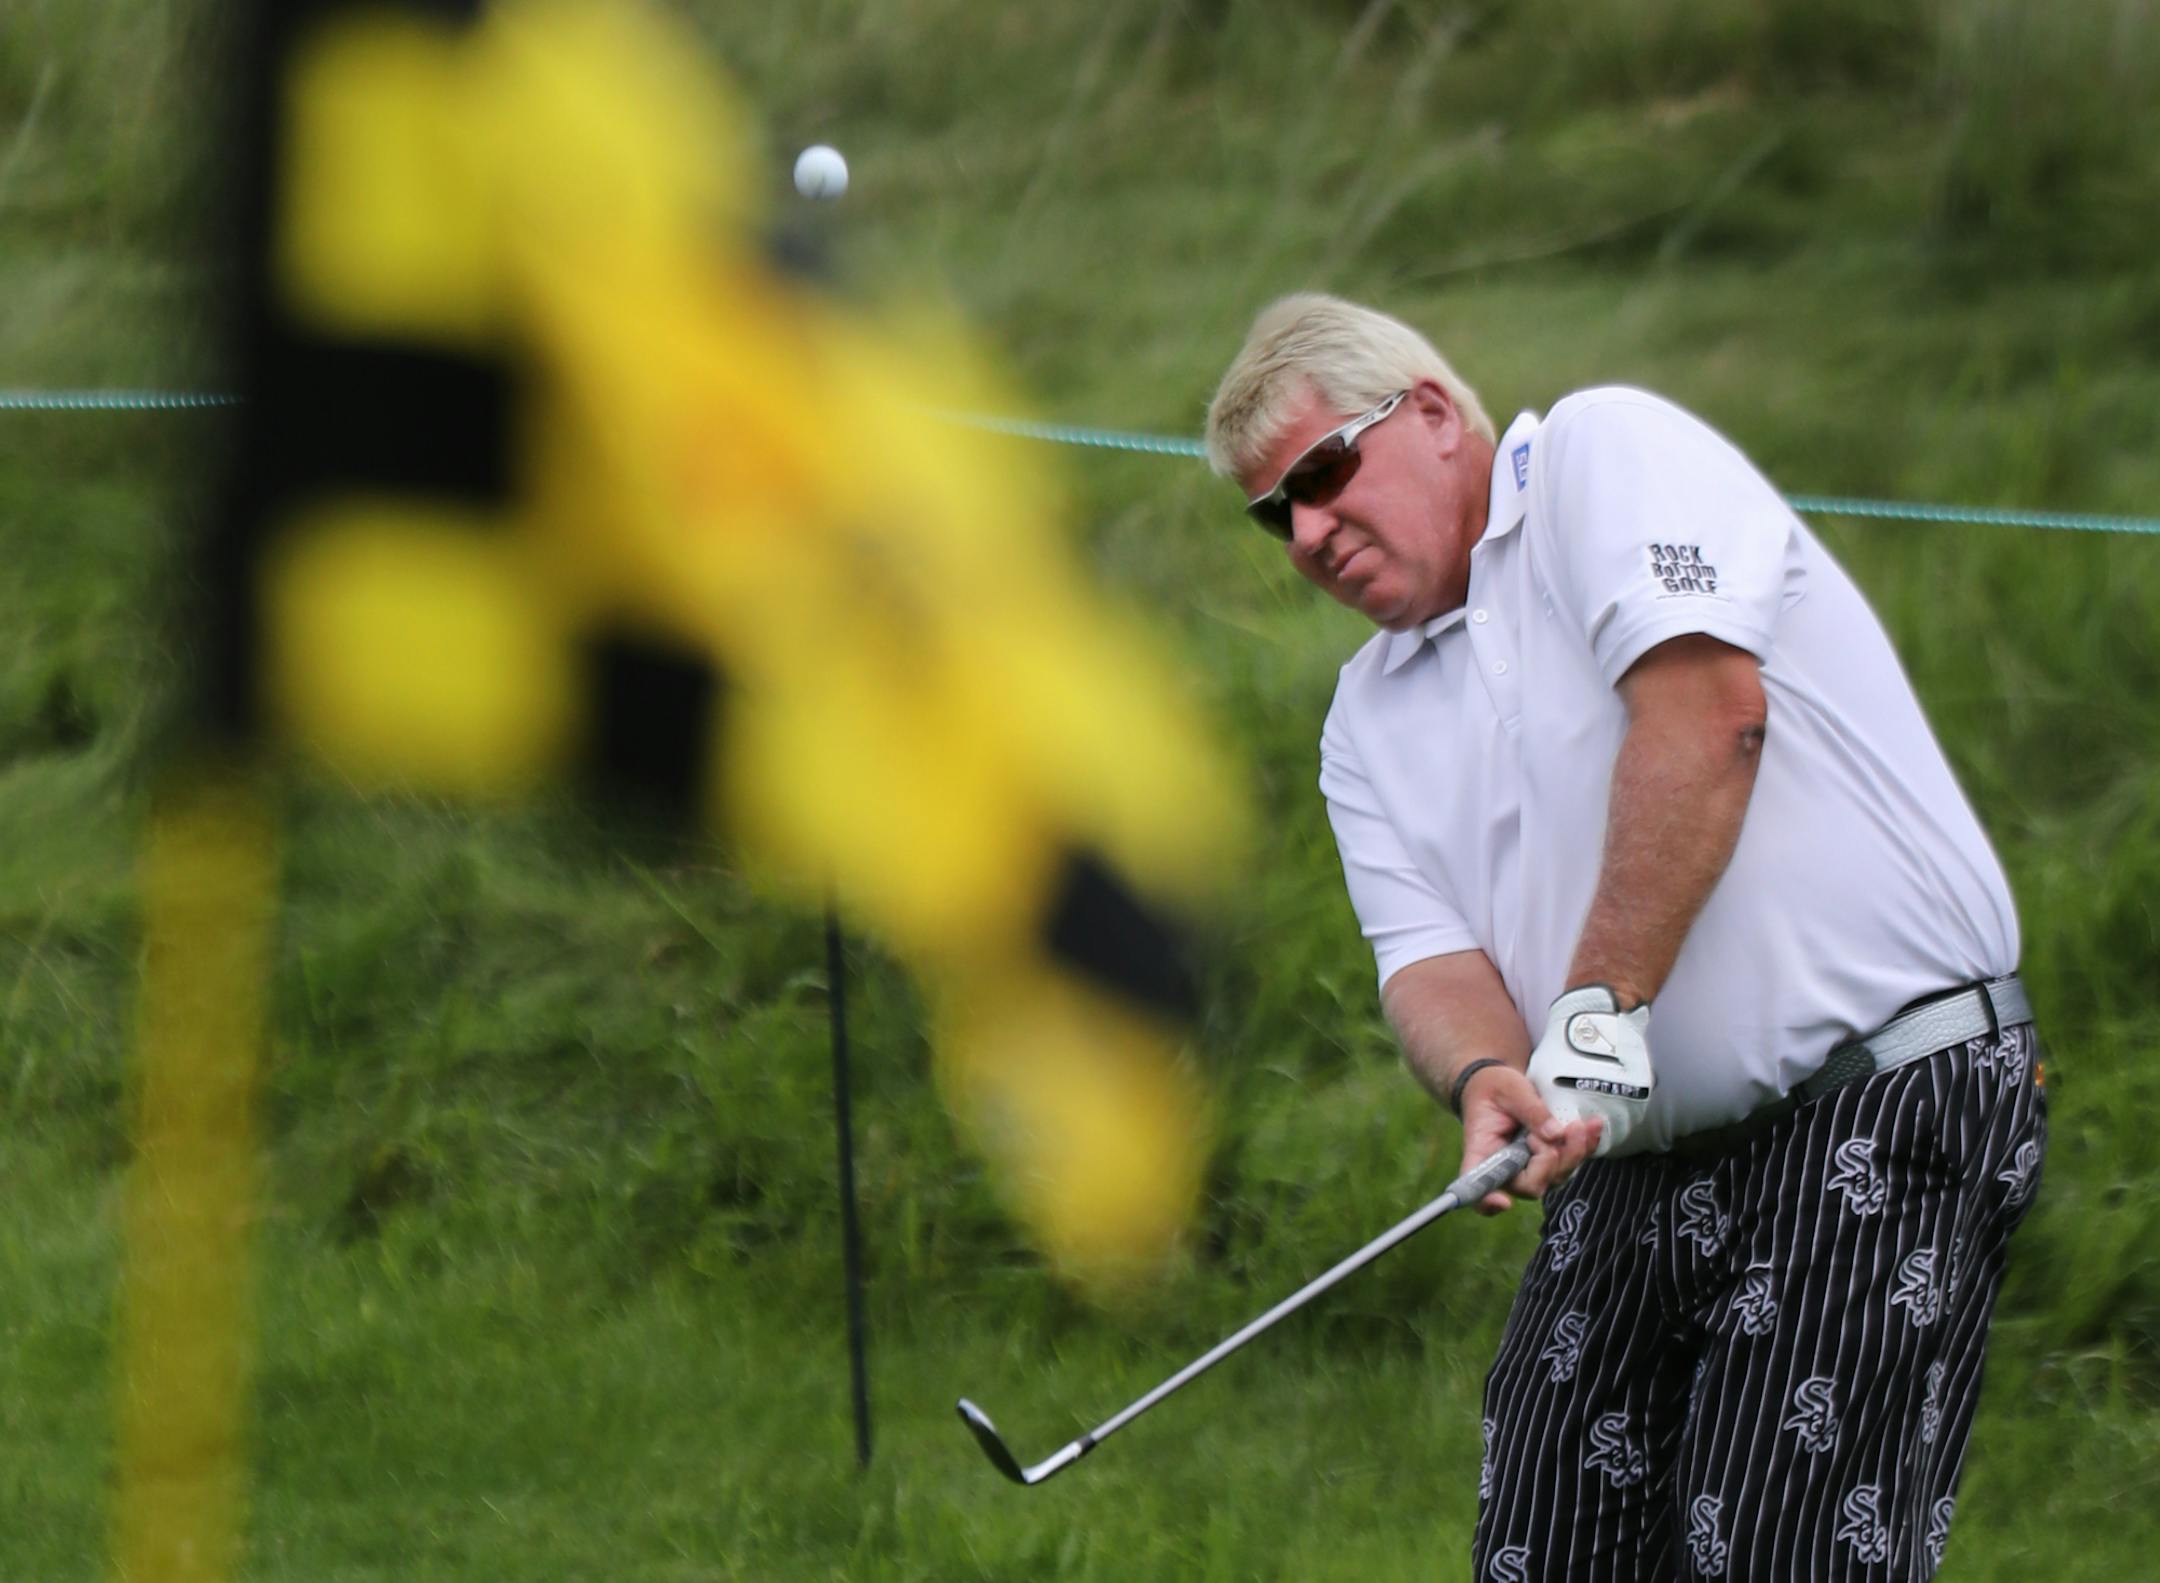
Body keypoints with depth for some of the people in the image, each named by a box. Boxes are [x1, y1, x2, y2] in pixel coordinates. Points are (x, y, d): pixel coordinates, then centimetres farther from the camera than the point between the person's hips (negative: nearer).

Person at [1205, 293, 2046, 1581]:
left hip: (1881, 1107, -8)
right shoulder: (1370, 723, 18)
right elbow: (1427, 953, 5)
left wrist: (1603, 1008, -19)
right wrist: (1489, 1078, -20)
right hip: (1634, 1166, 8)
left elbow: (1707, 704, -18)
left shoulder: (1609, 451, -3)